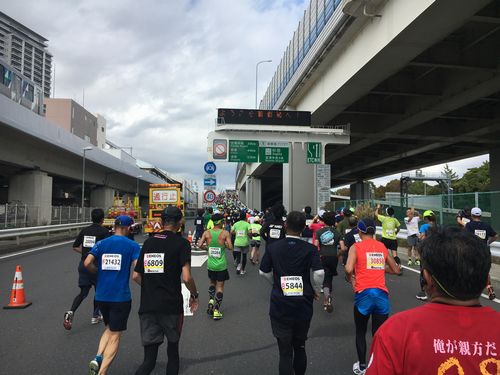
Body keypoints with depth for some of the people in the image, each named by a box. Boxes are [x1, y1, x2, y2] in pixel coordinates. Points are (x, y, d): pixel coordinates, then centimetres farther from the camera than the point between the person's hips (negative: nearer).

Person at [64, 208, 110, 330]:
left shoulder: (84, 231, 7)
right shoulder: (104, 232, -8)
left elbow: (75, 247, 10)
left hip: (83, 264, 4)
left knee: (83, 292, 12)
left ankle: (71, 311, -11)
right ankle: (95, 316, 24)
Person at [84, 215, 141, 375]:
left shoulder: (101, 243, 5)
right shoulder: (132, 245, -5)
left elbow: (87, 263, -6)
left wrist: (99, 271, 13)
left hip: (101, 295, 4)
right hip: (121, 296, -4)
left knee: (109, 329, 24)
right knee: (115, 335, 7)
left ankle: (97, 358, 5)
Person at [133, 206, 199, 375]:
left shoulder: (148, 242, 9)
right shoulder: (181, 243, -7)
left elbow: (136, 276, 12)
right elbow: (187, 278, -16)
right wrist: (194, 295, 1)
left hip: (147, 306, 4)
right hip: (171, 305, -4)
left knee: (149, 359, 8)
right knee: (173, 350, 19)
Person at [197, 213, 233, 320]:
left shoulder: (207, 233, -4)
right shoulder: (225, 233, -11)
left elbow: (199, 245, -10)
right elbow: (230, 247, -16)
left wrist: (207, 247, 9)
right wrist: (224, 244, 4)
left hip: (211, 264, 3)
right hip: (221, 265, -3)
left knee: (212, 283, 27)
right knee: (220, 286, 7)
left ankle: (211, 300, 8)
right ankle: (216, 310, 6)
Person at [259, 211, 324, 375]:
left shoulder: (272, 247, -4)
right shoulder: (310, 249, -7)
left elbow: (263, 272, 2)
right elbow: (319, 273, -17)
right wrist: (315, 290, 2)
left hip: (280, 305, -1)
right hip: (303, 304, 1)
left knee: (285, 352, 6)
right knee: (300, 346, 22)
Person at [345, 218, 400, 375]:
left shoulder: (356, 247, -2)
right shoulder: (383, 247, 11)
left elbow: (348, 269, -17)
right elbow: (395, 270, 21)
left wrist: (350, 279, 3)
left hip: (364, 294, -3)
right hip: (381, 294, 3)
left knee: (360, 332, 17)